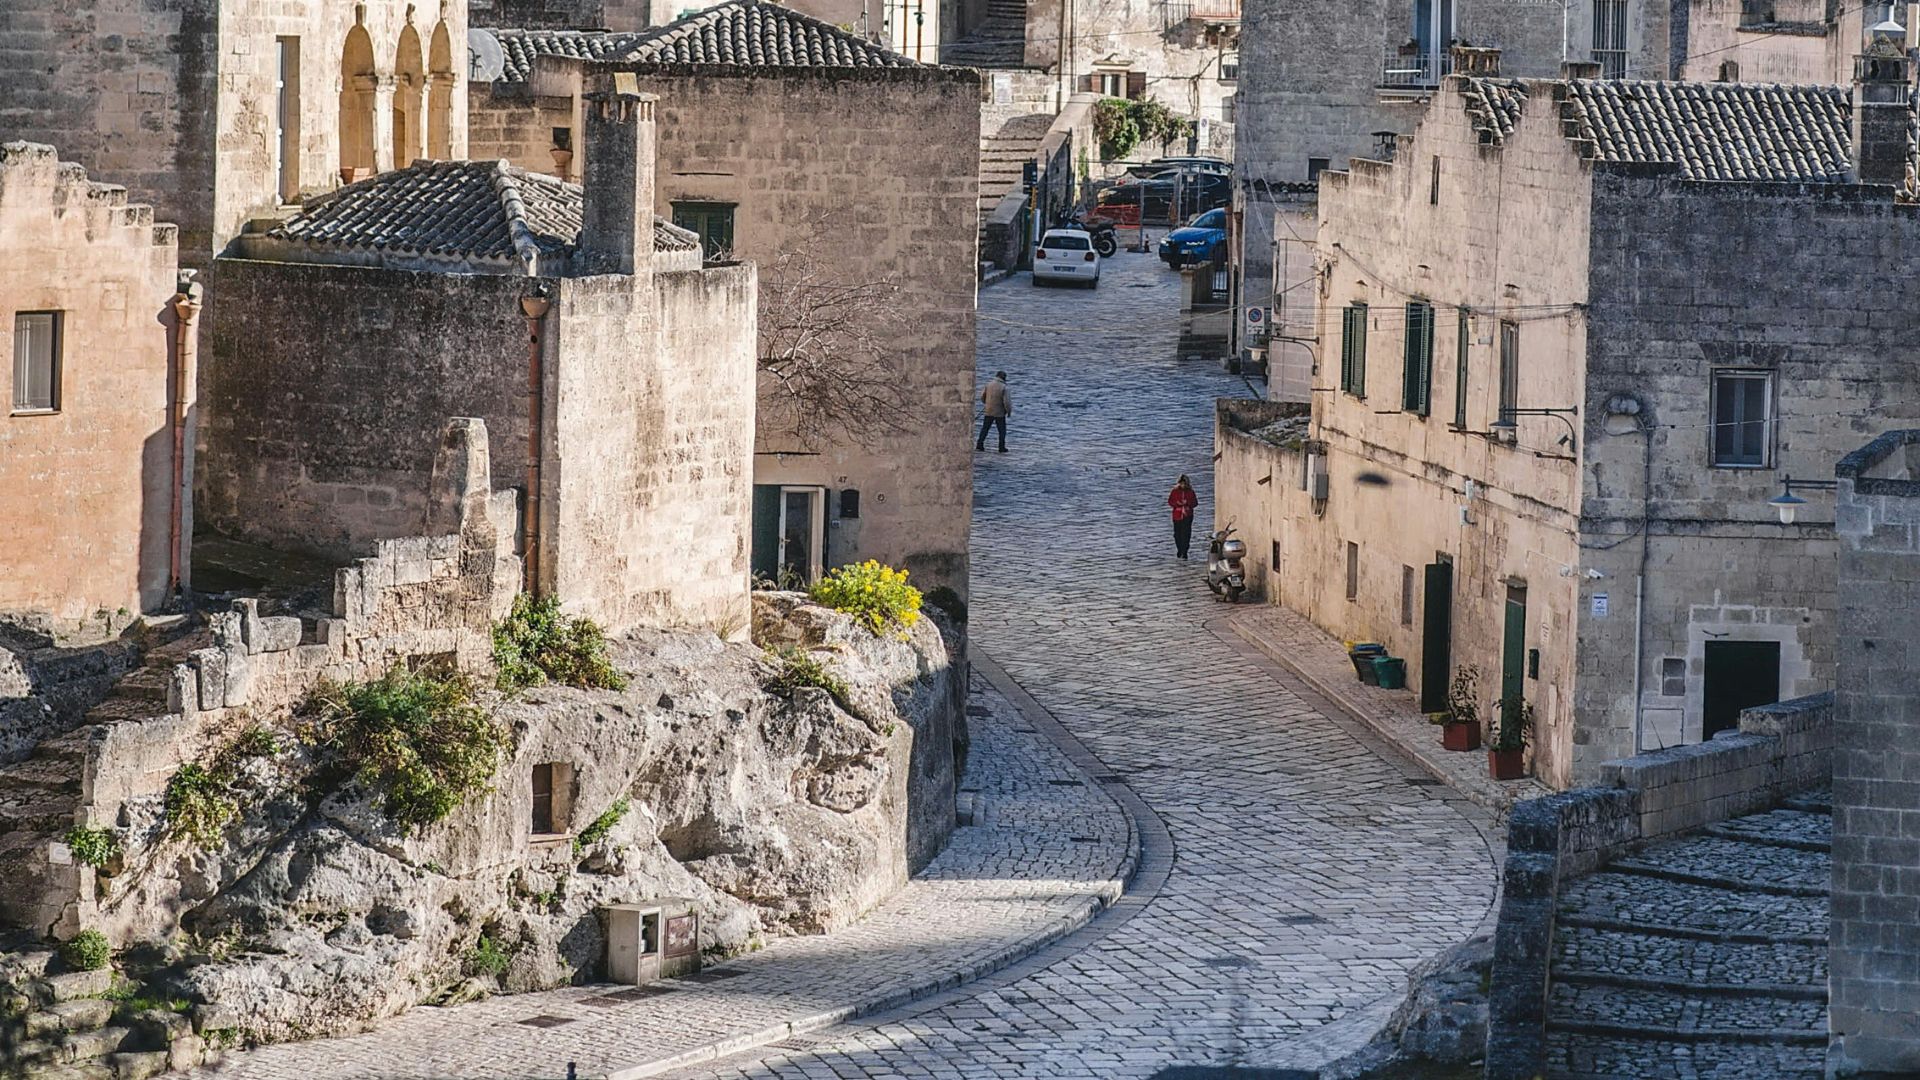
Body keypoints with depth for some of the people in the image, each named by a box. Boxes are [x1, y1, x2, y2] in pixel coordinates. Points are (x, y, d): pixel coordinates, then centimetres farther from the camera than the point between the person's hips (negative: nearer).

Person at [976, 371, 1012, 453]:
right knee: (1002, 430, 9)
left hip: (988, 411, 3)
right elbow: (1006, 401, -16)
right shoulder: (1003, 387, -15)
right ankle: (1002, 447, 9)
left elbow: (982, 396, 6)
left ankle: (979, 445, 10)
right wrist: (1009, 411, -1)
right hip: (1000, 413, -3)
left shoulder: (989, 384, -3)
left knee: (985, 428, 13)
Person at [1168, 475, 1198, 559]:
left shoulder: (1190, 492, 4)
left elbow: (1195, 502, 4)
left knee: (1186, 534, -9)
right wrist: (1177, 503, -15)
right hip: (1177, 515, 1)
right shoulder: (1175, 491, 5)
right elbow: (1170, 501, 3)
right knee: (1177, 534, 7)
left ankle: (1184, 552, -9)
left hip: (1187, 515, -1)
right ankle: (1179, 550, 27)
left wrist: (1187, 503, -14)